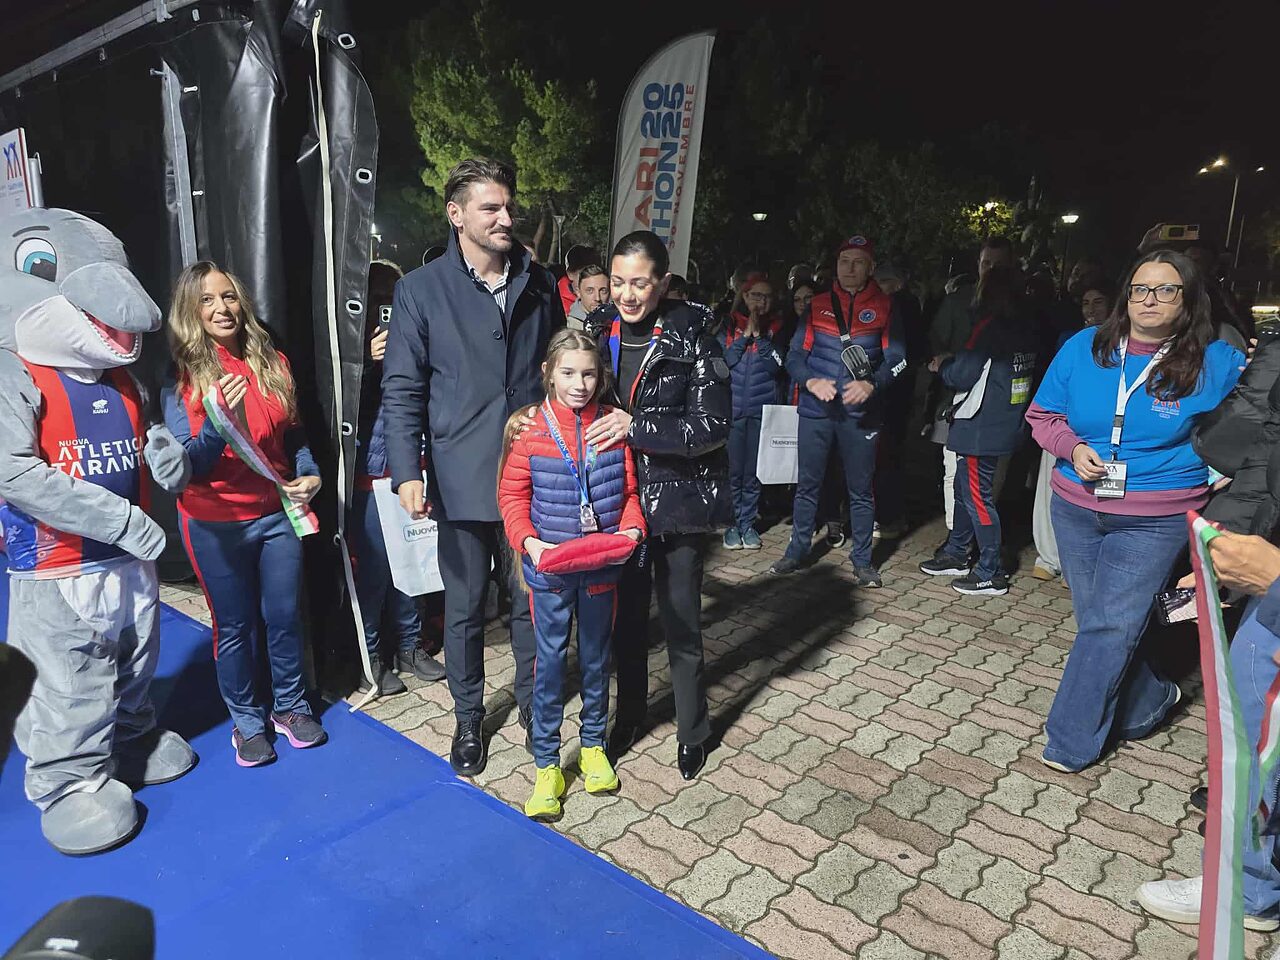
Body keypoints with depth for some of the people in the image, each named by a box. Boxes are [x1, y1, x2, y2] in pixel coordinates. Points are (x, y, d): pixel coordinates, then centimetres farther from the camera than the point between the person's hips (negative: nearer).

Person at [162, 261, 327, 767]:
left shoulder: (272, 364, 1)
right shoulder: (181, 378, -7)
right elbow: (187, 464, -13)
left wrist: (309, 475, -6)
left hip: (276, 513, 3)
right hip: (215, 524, -2)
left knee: (285, 617, 12)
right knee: (235, 626, 11)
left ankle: (289, 706, 33)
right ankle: (247, 720, 30)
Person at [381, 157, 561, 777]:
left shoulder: (539, 284, 6)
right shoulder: (422, 289, -3)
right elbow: (402, 390, -4)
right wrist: (407, 471, -15)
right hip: (462, 477, -2)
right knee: (464, 606, 11)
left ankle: (532, 700, 35)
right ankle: (468, 718, 31)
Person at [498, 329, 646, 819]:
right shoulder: (528, 429, -8)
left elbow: (628, 491, 3)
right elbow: (513, 496, -4)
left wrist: (632, 528, -16)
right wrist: (528, 541, -20)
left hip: (602, 567, 2)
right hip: (549, 569, -2)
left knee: (596, 656, 17)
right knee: (551, 661, 7)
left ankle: (593, 745, 38)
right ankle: (547, 764, 23)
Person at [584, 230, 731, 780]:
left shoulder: (692, 337, -12)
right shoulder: (598, 331, 1)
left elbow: (712, 426, -16)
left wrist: (636, 427, -23)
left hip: (679, 499, -4)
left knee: (680, 620, 7)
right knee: (626, 612, 16)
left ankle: (692, 731, 28)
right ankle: (629, 715, 38)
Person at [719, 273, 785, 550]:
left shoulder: (775, 328, 8)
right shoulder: (730, 327, 7)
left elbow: (775, 367, -5)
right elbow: (722, 361, -4)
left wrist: (759, 335, -9)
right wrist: (745, 336, -8)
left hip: (762, 410, 1)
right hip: (732, 409, 0)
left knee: (754, 471, 3)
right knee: (732, 470, -1)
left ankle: (748, 523, 13)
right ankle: (732, 523, 10)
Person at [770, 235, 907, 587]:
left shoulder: (883, 307, 4)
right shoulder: (817, 305, 7)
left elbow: (896, 359, -2)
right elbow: (795, 355, 3)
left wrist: (871, 385, -21)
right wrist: (811, 381, -17)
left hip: (860, 412, -1)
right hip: (816, 410, 1)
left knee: (860, 489, 6)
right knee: (808, 484, 9)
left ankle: (862, 560, 17)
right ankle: (797, 550, 23)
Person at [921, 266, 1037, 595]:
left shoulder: (990, 326, -16)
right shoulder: (1024, 330, 10)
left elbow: (962, 374, -16)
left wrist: (941, 366, 4)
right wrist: (951, 364, 15)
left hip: (981, 427, -9)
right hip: (1005, 424, 9)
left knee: (977, 496, -2)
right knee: (965, 488, 19)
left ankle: (991, 574, 5)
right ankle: (956, 555, 30)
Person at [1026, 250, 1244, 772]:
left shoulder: (1216, 364, -6)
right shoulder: (1083, 349, -1)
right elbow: (1042, 415, 6)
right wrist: (1073, 447, -11)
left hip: (1154, 522, -3)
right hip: (1076, 510, 4)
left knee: (1108, 626, -5)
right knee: (1096, 620, 13)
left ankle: (1070, 742, 8)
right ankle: (1148, 703, 39)